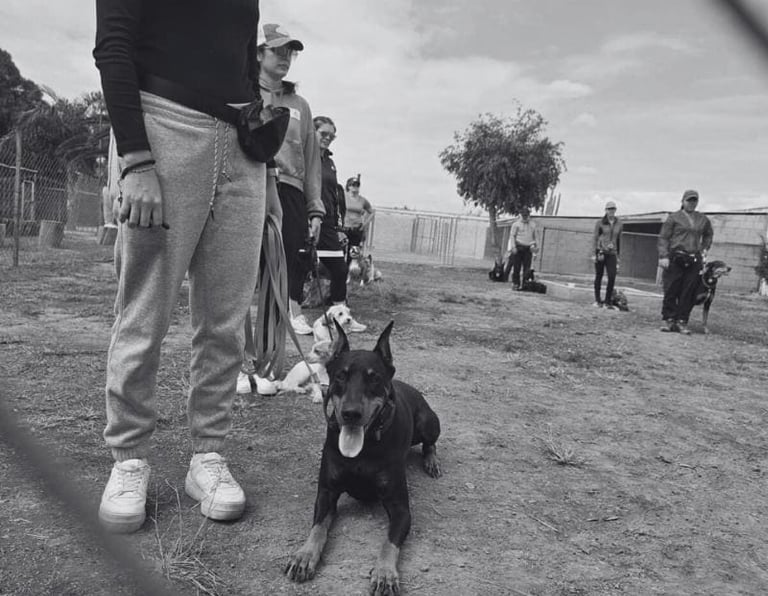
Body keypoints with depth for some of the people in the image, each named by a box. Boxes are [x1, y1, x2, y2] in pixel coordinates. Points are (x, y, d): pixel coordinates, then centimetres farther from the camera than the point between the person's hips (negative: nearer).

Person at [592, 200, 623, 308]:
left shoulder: (619, 224, 8)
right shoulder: (600, 222, 0)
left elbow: (618, 240, 15)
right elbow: (595, 238, 0)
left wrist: (618, 256, 14)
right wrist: (593, 254, -7)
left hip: (611, 253, 2)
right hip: (600, 252, -2)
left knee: (612, 277, -10)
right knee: (599, 276, 5)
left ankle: (608, 301, -1)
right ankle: (597, 300, 16)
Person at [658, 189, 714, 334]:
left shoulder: (703, 219, 14)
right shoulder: (674, 217, 3)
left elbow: (708, 235, 32)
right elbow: (663, 237, -1)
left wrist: (704, 249, 16)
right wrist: (663, 256, -11)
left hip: (694, 261, 3)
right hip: (675, 259, -3)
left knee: (688, 293, 0)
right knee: (671, 291, -4)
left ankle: (682, 321, 6)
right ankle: (669, 320, 5)